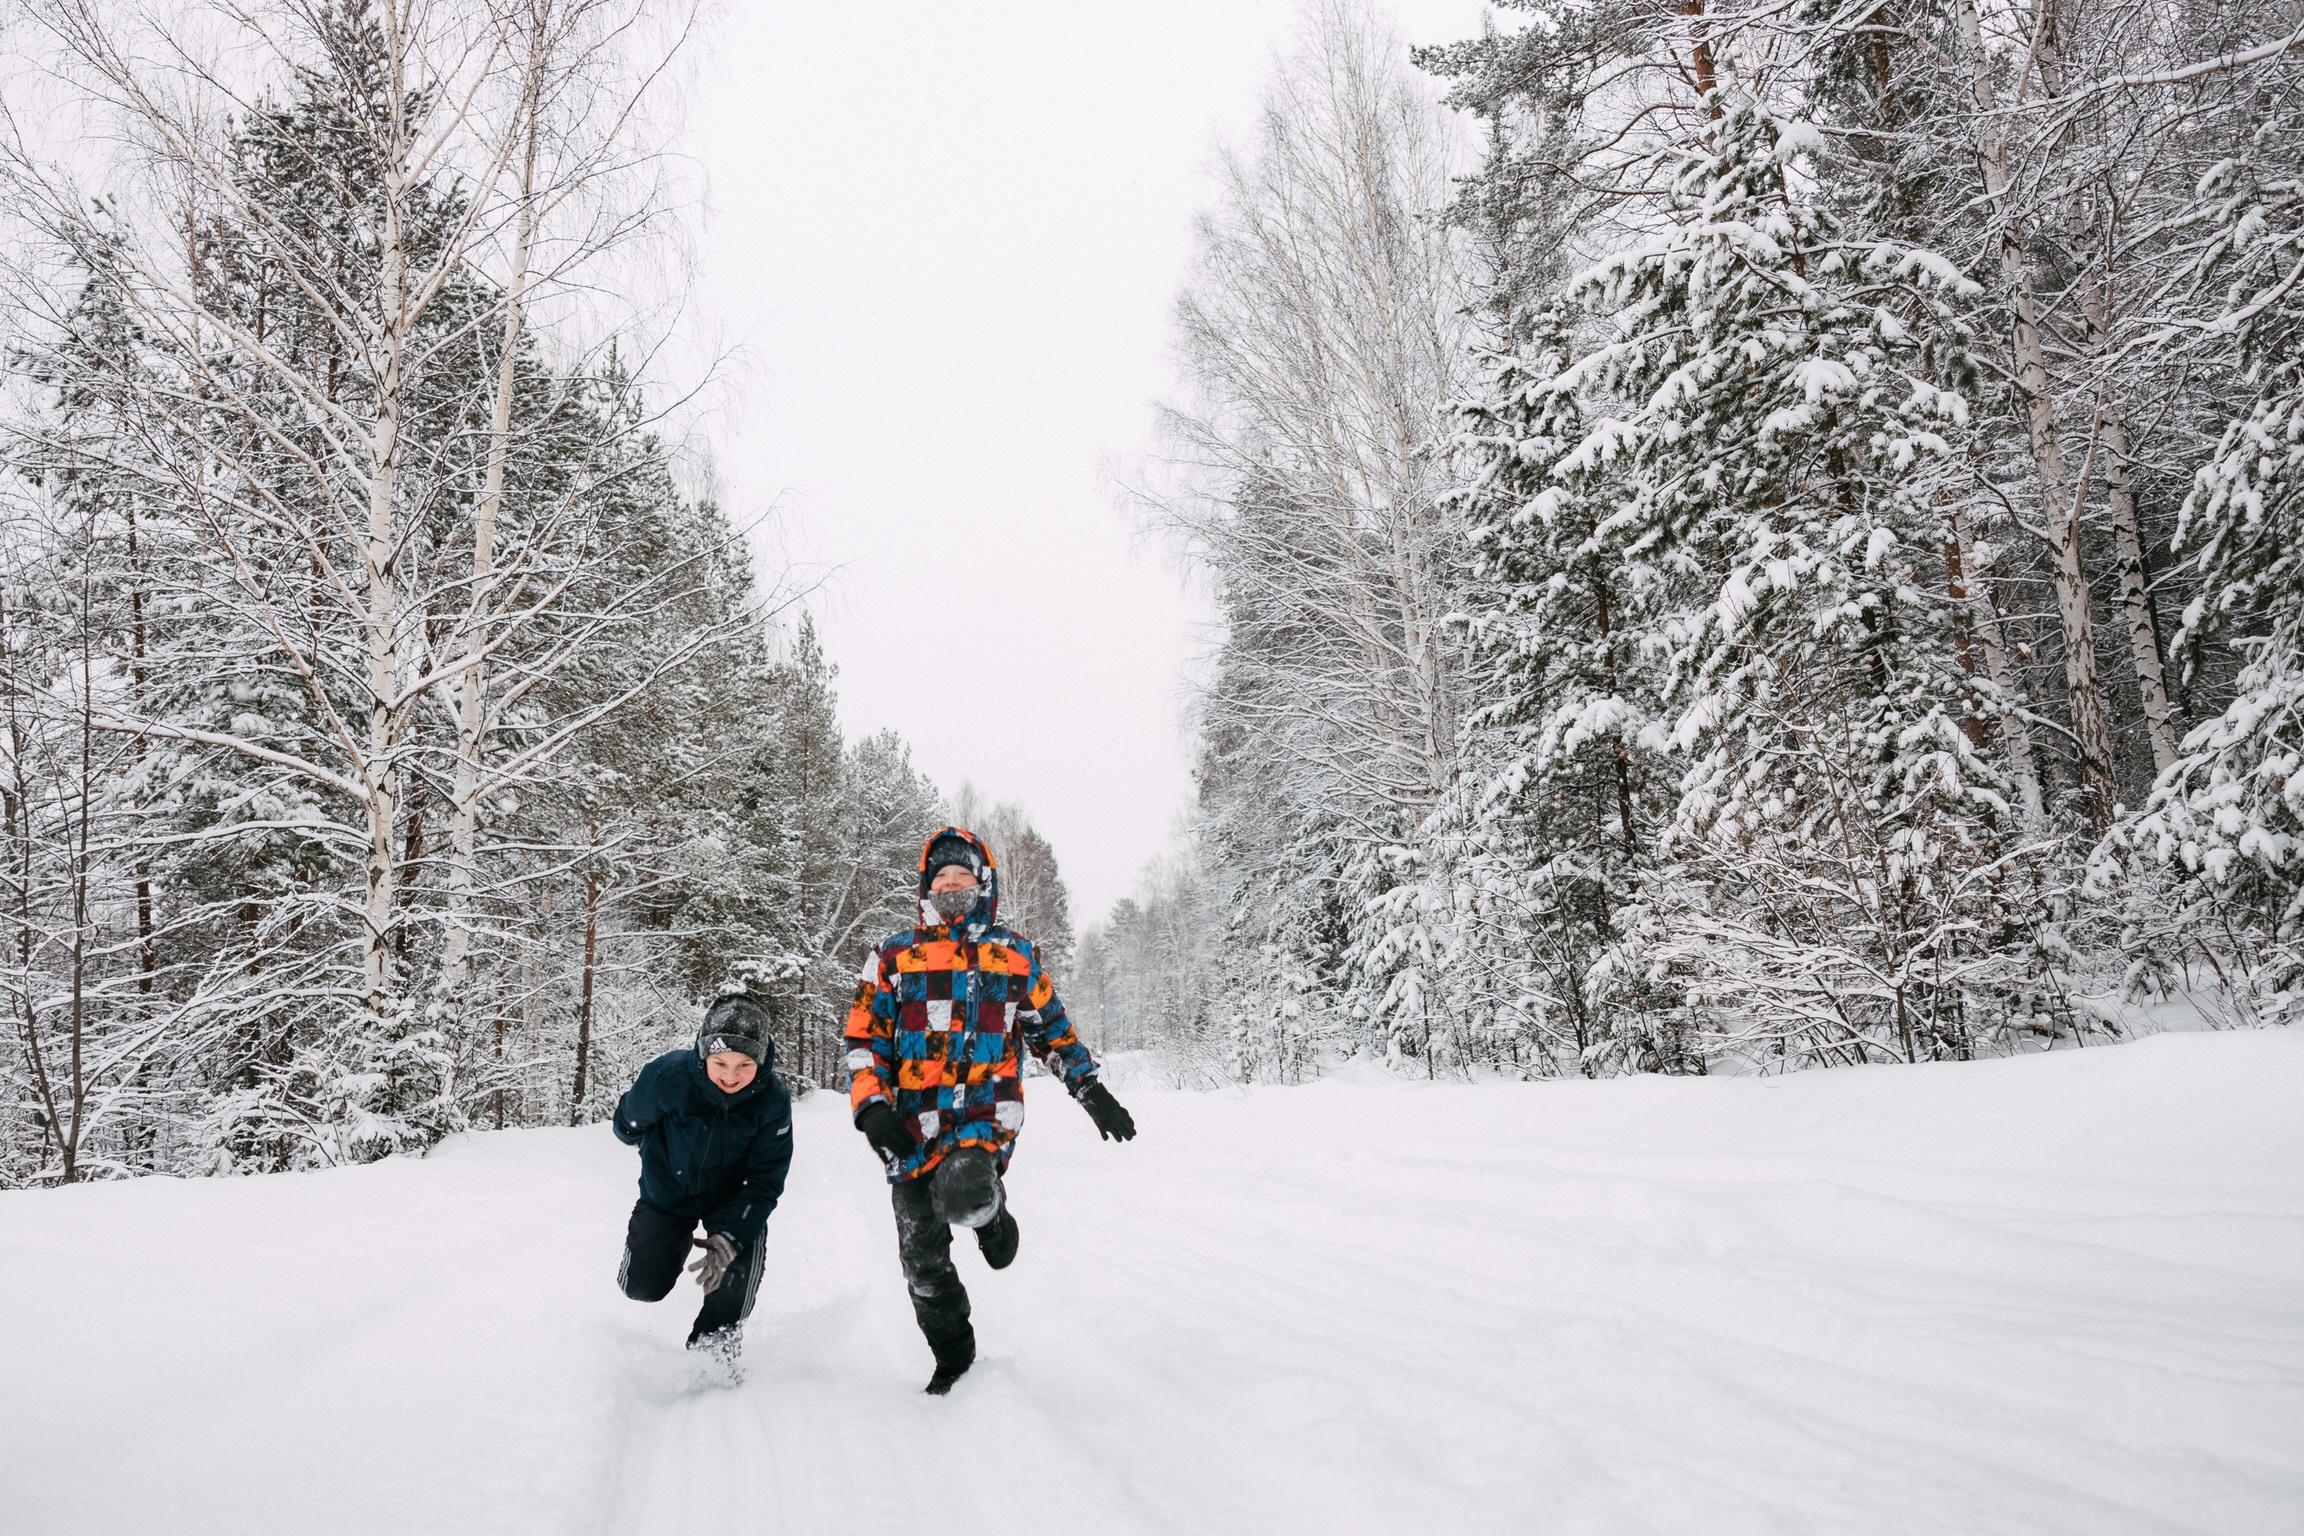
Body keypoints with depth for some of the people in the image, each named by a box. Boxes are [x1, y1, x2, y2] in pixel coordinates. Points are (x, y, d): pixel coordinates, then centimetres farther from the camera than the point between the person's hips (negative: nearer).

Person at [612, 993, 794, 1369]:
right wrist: (653, 1154, 13)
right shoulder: (667, 1076, -33)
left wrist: (730, 1239, -35)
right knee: (642, 1287, 2)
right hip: (667, 1192, 1)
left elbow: (764, 1183, -23)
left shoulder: (772, 1100, -30)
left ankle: (713, 1347, -2)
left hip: (731, 1197, 0)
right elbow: (629, 1123, -8)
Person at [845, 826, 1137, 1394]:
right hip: (914, 1122, 2)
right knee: (923, 1259, 5)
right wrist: (872, 1107, -7)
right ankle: (954, 1359, 30)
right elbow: (864, 1036, 8)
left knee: (961, 1190, -33)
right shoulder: (895, 954, 9)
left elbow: (1052, 1029, 20)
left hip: (989, 1110, -2)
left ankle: (990, 1209, 6)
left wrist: (1091, 1091, 11)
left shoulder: (1015, 954, 11)